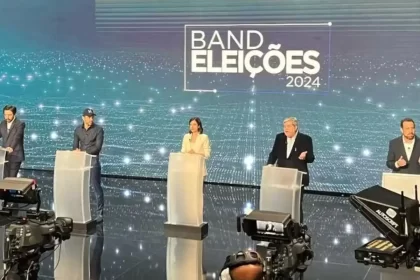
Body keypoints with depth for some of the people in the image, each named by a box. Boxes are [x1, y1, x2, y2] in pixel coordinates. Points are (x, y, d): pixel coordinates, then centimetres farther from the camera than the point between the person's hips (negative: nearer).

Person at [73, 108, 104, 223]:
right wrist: (76, 150, -14)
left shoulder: (98, 129, -5)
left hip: (93, 161, -4)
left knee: (96, 187, -3)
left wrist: (84, 152, -21)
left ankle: (99, 213, 1)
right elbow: (75, 145, 8)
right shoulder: (78, 130, 8)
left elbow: (98, 147, -13)